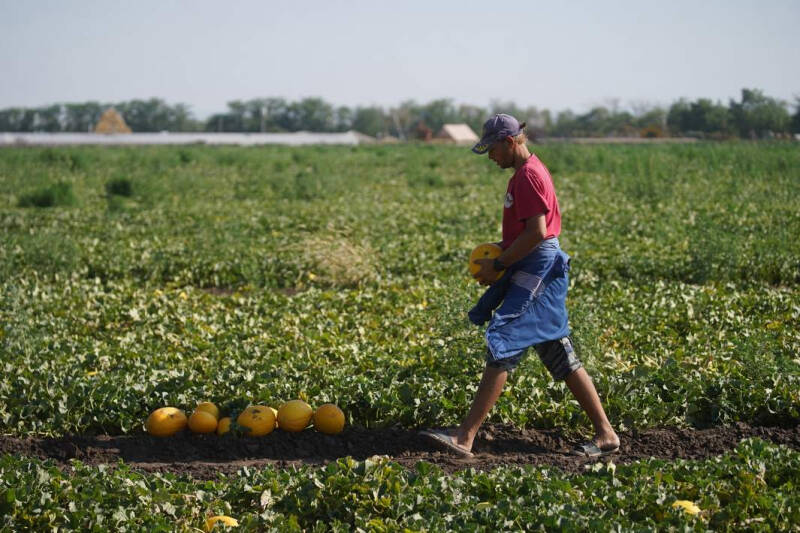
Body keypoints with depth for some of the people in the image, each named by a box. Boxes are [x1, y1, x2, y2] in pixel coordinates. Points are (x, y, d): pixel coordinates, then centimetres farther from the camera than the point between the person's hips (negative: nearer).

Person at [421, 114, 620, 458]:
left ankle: (465, 438, -15)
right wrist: (500, 251, 11)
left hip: (536, 272, -11)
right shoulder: (525, 173, 18)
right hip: (530, 271, 11)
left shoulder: (529, 175, -15)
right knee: (560, 356, 11)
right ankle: (605, 434, 13)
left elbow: (536, 232, -22)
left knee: (502, 347, -13)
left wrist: (498, 265, -16)